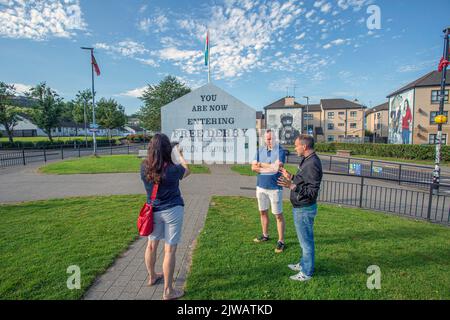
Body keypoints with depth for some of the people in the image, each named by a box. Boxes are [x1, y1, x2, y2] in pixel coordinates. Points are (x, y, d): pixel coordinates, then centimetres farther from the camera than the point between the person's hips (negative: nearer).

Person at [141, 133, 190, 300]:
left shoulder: (144, 167, -10)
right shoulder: (173, 169, -19)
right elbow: (186, 170, 4)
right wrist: (180, 154, 18)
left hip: (153, 211, 5)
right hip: (172, 211, -5)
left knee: (152, 244, 22)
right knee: (170, 250, 3)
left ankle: (152, 277, 44)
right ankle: (168, 291, 14)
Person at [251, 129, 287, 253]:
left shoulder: (280, 151, -10)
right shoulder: (260, 150, 5)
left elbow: (276, 168, -23)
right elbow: (253, 167, -4)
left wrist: (261, 164, -10)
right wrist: (270, 167, -15)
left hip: (275, 188, -5)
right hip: (261, 186, 6)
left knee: (278, 215, 3)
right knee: (263, 212, 17)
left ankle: (281, 241, 14)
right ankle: (265, 235, 35)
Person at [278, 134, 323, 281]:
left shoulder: (312, 164, -24)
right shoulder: (307, 160, 8)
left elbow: (312, 191, -27)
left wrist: (291, 186, -33)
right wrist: (291, 177, 14)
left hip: (304, 209, -10)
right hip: (301, 208, 10)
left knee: (306, 240, 6)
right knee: (305, 239, 23)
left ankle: (306, 272, 22)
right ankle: (303, 264, 40)